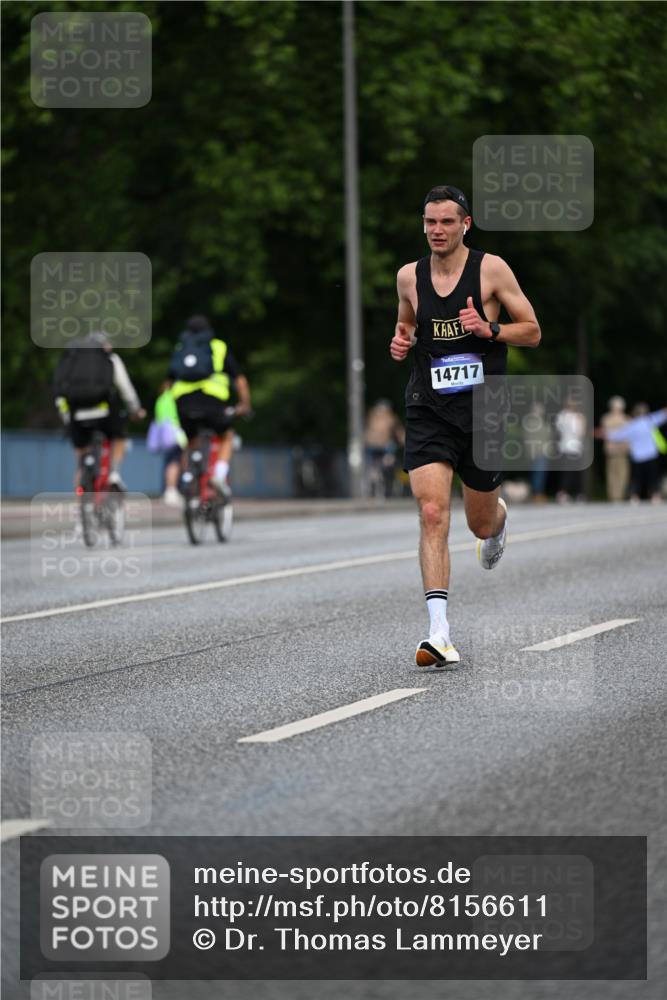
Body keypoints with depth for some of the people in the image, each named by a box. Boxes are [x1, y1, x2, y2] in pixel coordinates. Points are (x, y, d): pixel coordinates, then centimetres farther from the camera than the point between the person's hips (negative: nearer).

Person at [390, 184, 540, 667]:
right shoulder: (409, 276, 5)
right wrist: (402, 341, 1)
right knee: (432, 514, -17)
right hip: (429, 411, 1)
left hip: (483, 411, -1)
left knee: (481, 522, 13)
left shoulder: (491, 269, -4)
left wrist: (489, 329, -18)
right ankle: (440, 633, -21)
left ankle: (500, 519, 55)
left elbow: (532, 331, 0)